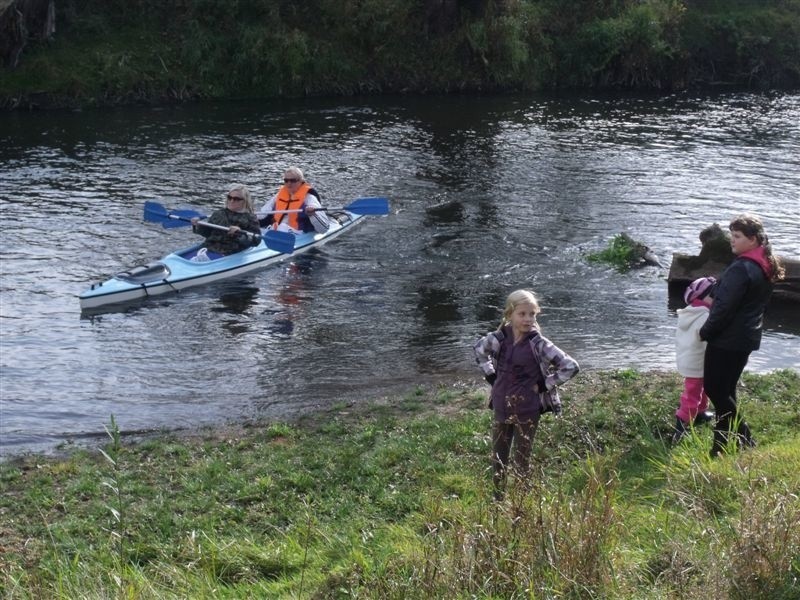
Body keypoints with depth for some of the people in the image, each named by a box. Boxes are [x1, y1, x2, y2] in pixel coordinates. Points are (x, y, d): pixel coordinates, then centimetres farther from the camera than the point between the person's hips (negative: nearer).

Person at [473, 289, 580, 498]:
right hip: (502, 409, 4)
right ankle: (497, 500, 27)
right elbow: (479, 349, 17)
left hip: (527, 412, -4)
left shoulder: (538, 344, -16)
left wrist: (544, 385, -13)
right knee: (498, 459, 13)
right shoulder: (499, 338, -6)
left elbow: (570, 367, -17)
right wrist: (491, 376, 7)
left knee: (522, 461, 6)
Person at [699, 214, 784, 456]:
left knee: (714, 388, 0)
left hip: (727, 339, -10)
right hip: (747, 337, 10)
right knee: (726, 390, 16)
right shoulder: (765, 267, 8)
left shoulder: (741, 268, -23)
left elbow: (725, 307, -22)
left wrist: (705, 332, -9)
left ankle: (744, 440, 4)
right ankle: (723, 443, 21)